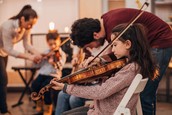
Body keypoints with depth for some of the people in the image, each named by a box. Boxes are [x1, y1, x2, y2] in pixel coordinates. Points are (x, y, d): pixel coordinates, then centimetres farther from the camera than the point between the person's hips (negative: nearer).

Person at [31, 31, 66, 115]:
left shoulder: (61, 54, 1)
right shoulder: (46, 52, 16)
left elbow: (60, 67, -14)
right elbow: (38, 65, 12)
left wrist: (54, 63, -34)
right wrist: (45, 57, -2)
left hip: (54, 74, -5)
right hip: (42, 73, 5)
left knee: (45, 86, -32)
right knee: (34, 85, -22)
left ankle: (48, 106, -10)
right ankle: (40, 101, 6)